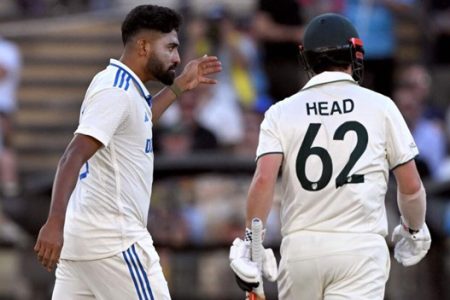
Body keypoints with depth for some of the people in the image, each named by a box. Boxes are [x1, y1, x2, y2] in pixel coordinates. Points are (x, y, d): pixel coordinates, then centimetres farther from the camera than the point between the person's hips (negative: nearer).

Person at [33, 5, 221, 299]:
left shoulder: (116, 84, 16)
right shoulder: (116, 92, -13)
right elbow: (73, 157, -25)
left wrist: (178, 87, 39)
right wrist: (55, 222, -36)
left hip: (81, 237, 10)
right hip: (113, 241, -10)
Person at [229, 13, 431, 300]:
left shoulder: (282, 112, 7)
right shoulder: (380, 106, 5)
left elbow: (264, 179, -8)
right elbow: (411, 185, 7)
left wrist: (250, 243, -4)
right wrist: (415, 229, 24)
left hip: (300, 244, 2)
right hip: (361, 246, -2)